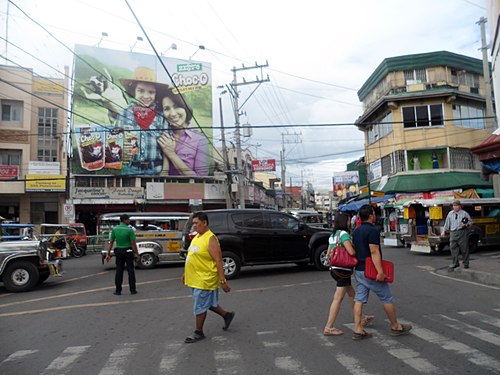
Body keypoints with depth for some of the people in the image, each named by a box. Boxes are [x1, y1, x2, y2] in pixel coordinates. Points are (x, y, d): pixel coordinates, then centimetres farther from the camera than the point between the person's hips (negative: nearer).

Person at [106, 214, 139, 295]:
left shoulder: (115, 229, 0)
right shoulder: (130, 230, -12)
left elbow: (111, 242, 1)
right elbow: (133, 243, -13)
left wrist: (108, 253, 7)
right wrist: (137, 254, -6)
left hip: (118, 251, 3)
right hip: (128, 251, -3)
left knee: (119, 271, 9)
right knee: (130, 270, 5)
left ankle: (118, 290, 11)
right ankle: (132, 290, 9)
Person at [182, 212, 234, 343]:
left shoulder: (211, 239, -19)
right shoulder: (196, 237, 9)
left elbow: (218, 261, -22)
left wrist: (223, 281, -24)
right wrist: (185, 273, 21)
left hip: (204, 280, -9)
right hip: (195, 279, 9)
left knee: (200, 306, 3)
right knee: (208, 303, 20)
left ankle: (198, 333, 19)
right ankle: (227, 315, 36)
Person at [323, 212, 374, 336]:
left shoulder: (332, 235, 11)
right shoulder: (344, 234, -16)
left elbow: (329, 254, 15)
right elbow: (351, 252, -24)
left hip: (334, 269, 9)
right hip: (343, 270, -9)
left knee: (352, 294, 22)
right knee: (338, 299, -4)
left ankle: (361, 319, 37)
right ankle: (328, 328, 0)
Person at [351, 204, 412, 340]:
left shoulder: (356, 231, 11)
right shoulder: (372, 231, -15)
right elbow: (374, 252, -22)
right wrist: (380, 271, -24)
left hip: (359, 270, 8)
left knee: (359, 300, 6)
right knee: (387, 299, 8)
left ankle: (358, 330, 6)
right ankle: (396, 327, 22)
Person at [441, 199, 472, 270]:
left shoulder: (464, 213, 2)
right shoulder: (450, 213, 12)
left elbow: (470, 221, 7)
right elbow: (447, 223, 16)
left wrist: (466, 224, -14)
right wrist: (444, 231, 13)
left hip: (462, 232, -2)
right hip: (453, 232, 3)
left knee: (464, 248, 5)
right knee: (453, 249, -2)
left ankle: (465, 263, 19)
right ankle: (454, 264, 4)